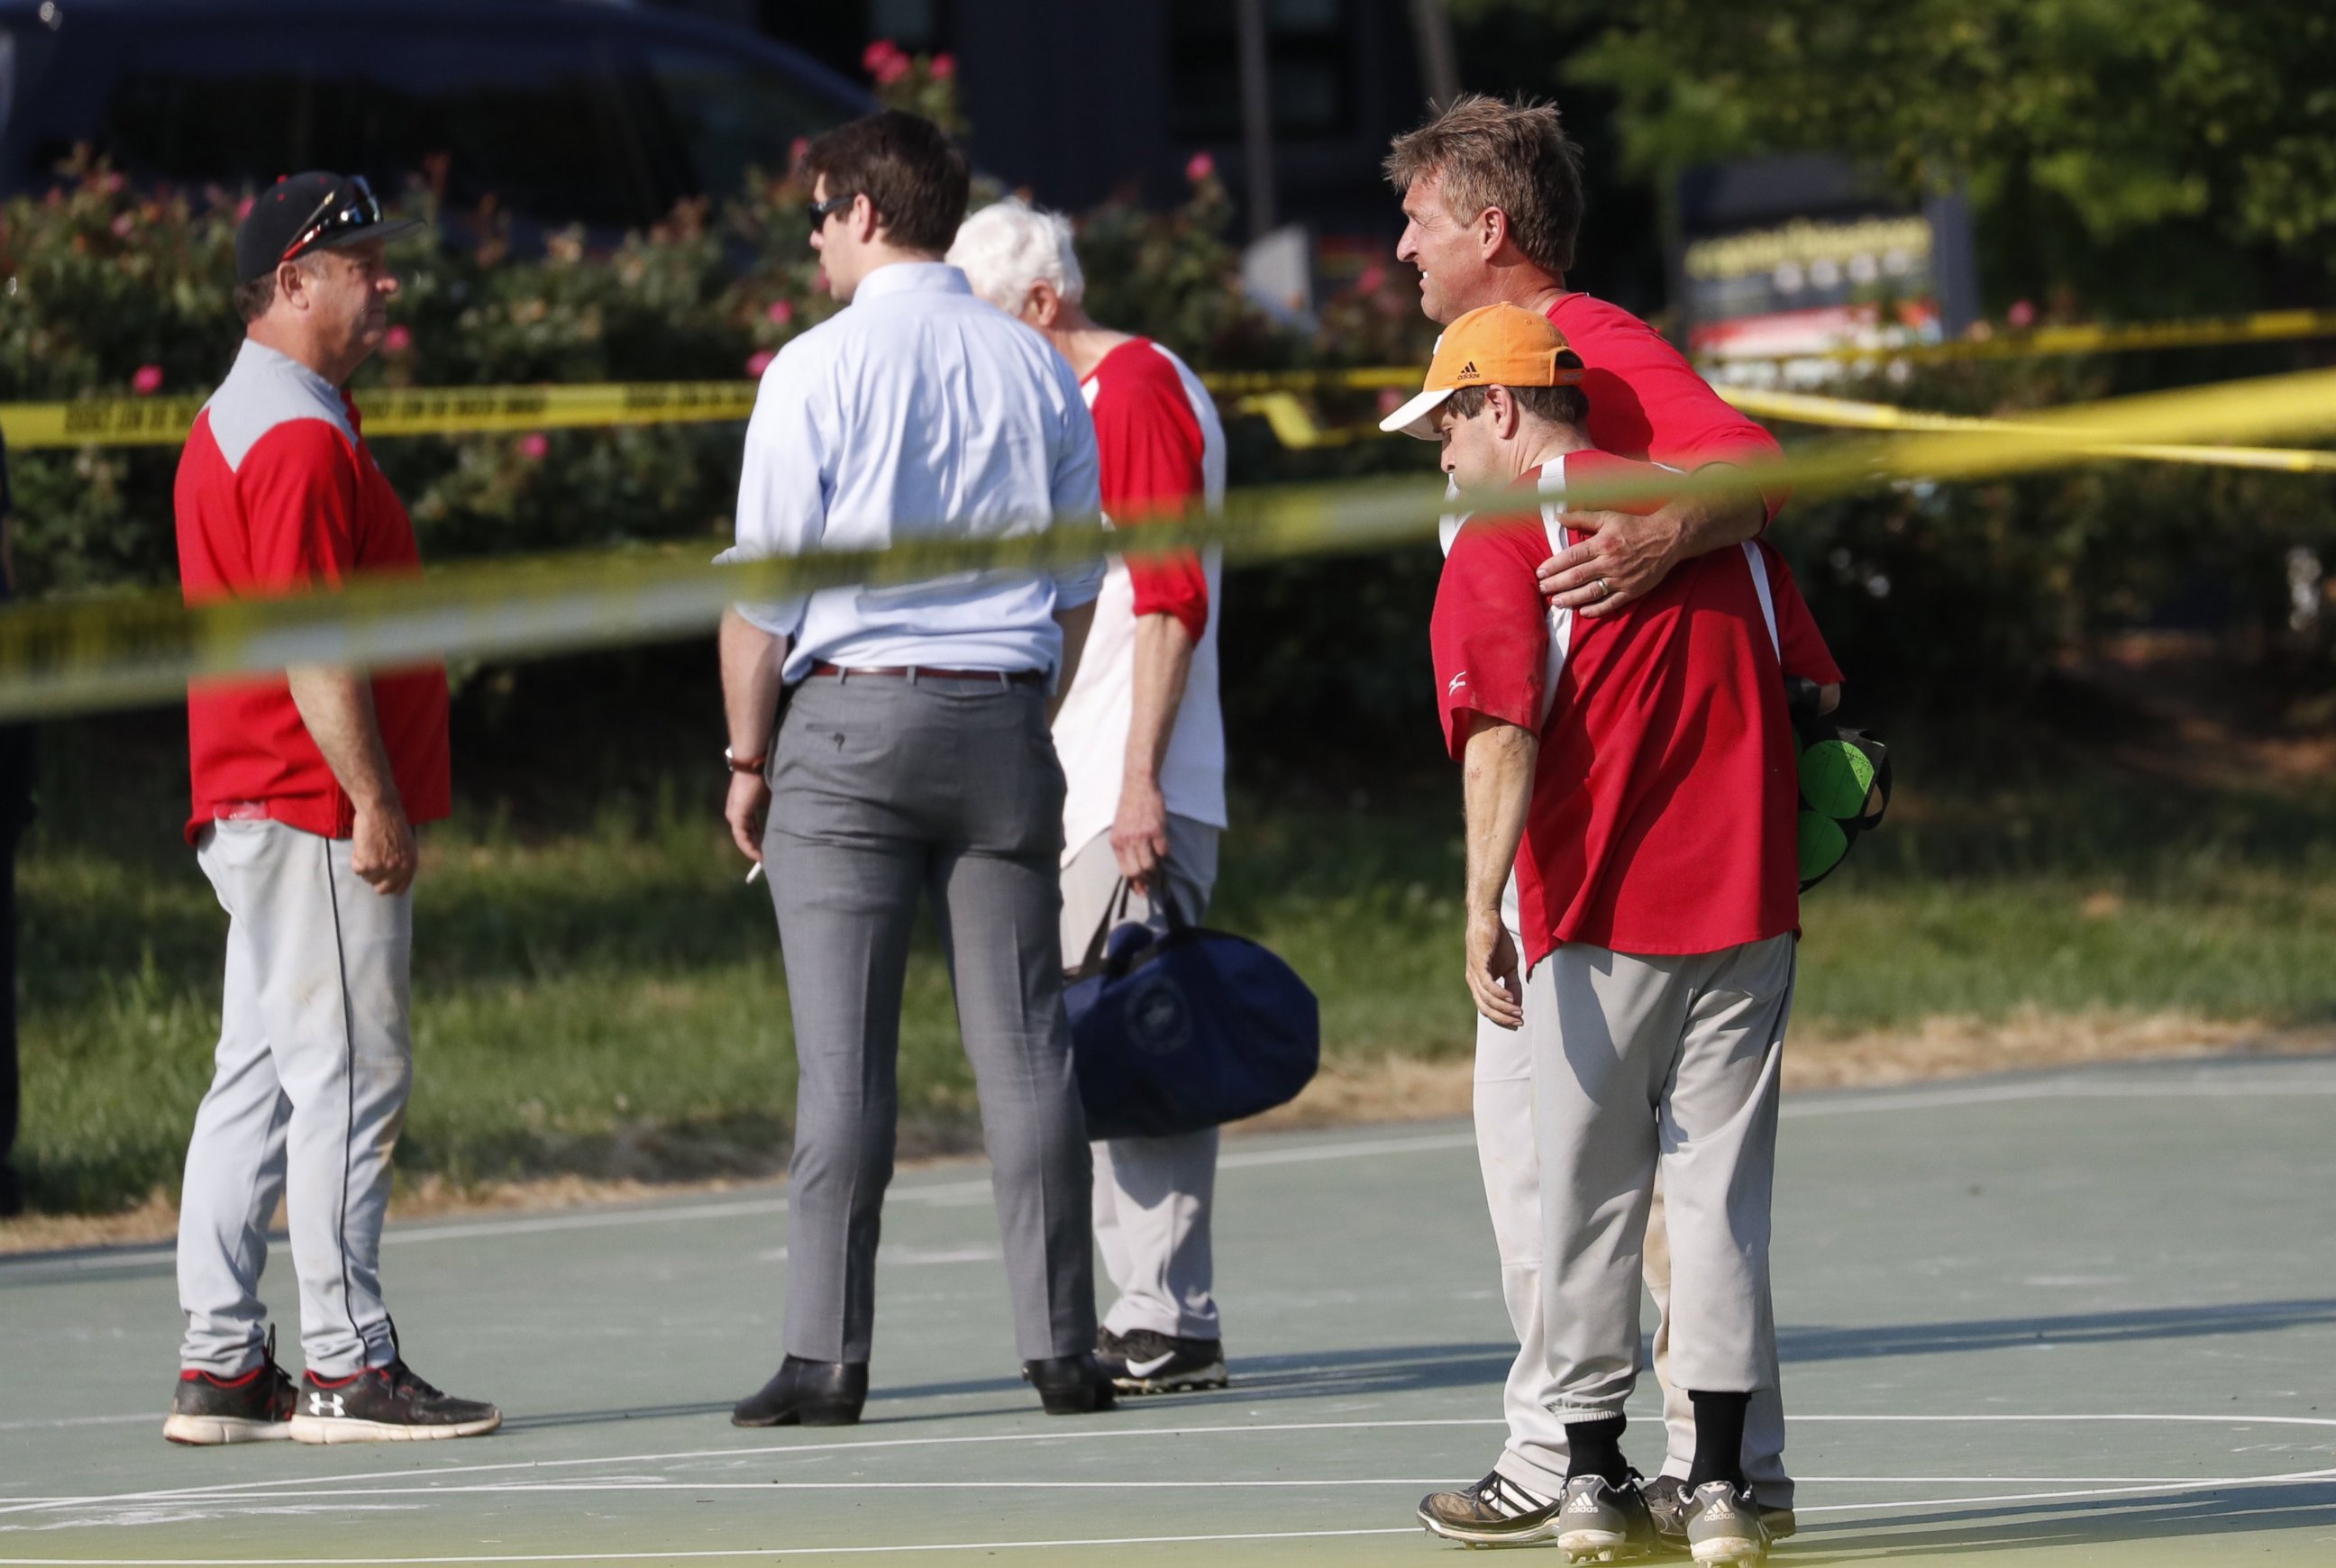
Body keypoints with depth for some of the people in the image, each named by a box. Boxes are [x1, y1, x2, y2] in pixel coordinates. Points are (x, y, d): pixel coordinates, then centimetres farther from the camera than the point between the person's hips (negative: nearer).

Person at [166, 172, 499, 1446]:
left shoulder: (236, 421, 18)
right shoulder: (301, 440, -15)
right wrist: (375, 802, -20)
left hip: (252, 814, 11)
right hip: (317, 813, -11)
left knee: (256, 1085, 10)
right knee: (350, 1083, -7)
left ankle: (220, 1366, 11)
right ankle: (347, 1369, -6)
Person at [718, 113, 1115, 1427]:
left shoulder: (821, 370, -6)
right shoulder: (1038, 370, 8)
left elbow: (763, 591, -5)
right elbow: (1080, 583, 13)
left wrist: (750, 758, 5)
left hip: (848, 717, -4)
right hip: (1003, 717, 4)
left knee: (846, 1058, -4)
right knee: (1024, 1041, 5)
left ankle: (828, 1357, -6)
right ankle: (1062, 1344, 3)